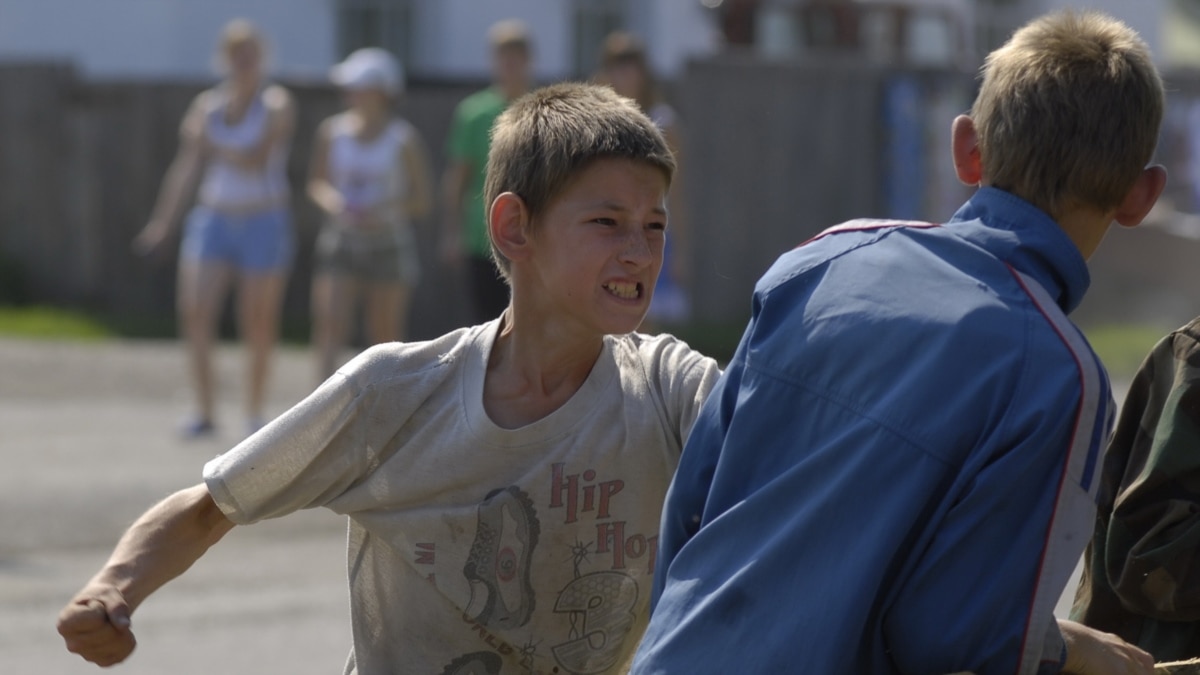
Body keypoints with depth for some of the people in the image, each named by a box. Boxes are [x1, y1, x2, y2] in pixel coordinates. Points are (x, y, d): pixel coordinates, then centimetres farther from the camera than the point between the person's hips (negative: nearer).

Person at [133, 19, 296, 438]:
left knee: (258, 327, 1)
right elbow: (186, 168, 8)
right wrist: (163, 222, 3)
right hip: (213, 219, 3)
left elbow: (258, 159, -16)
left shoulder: (277, 104, -3)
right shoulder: (207, 105, 8)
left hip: (263, 225, -3)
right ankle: (204, 413, -4)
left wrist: (215, 146, -13)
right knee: (195, 312, -11)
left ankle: (255, 416, 14)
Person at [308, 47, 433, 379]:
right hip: (340, 241, 2)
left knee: (385, 340, 5)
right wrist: (329, 199, -10)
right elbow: (316, 181, 13)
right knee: (329, 329, -13)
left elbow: (422, 200, -4)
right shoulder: (332, 131, 4)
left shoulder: (404, 138, -5)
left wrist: (382, 211, -19)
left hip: (389, 243, -2)